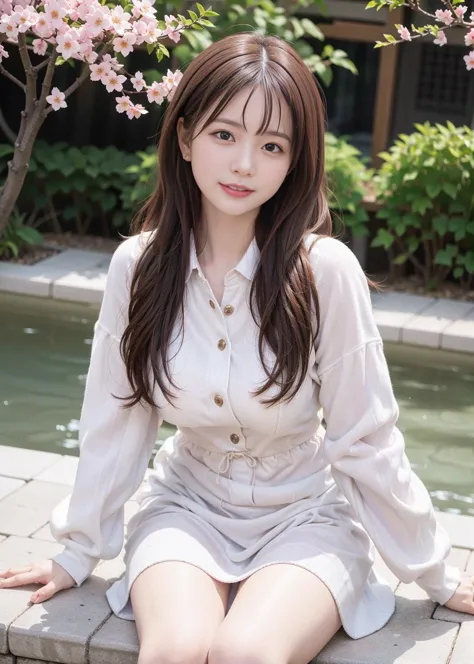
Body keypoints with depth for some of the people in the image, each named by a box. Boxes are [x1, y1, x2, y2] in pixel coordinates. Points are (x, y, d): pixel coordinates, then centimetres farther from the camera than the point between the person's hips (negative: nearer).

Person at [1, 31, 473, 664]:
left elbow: (366, 442, -10)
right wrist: (79, 552, 8)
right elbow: (114, 422, 0)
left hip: (306, 516, -1)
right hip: (188, 505, 2)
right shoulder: (139, 264, -11)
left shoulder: (327, 271, -20)